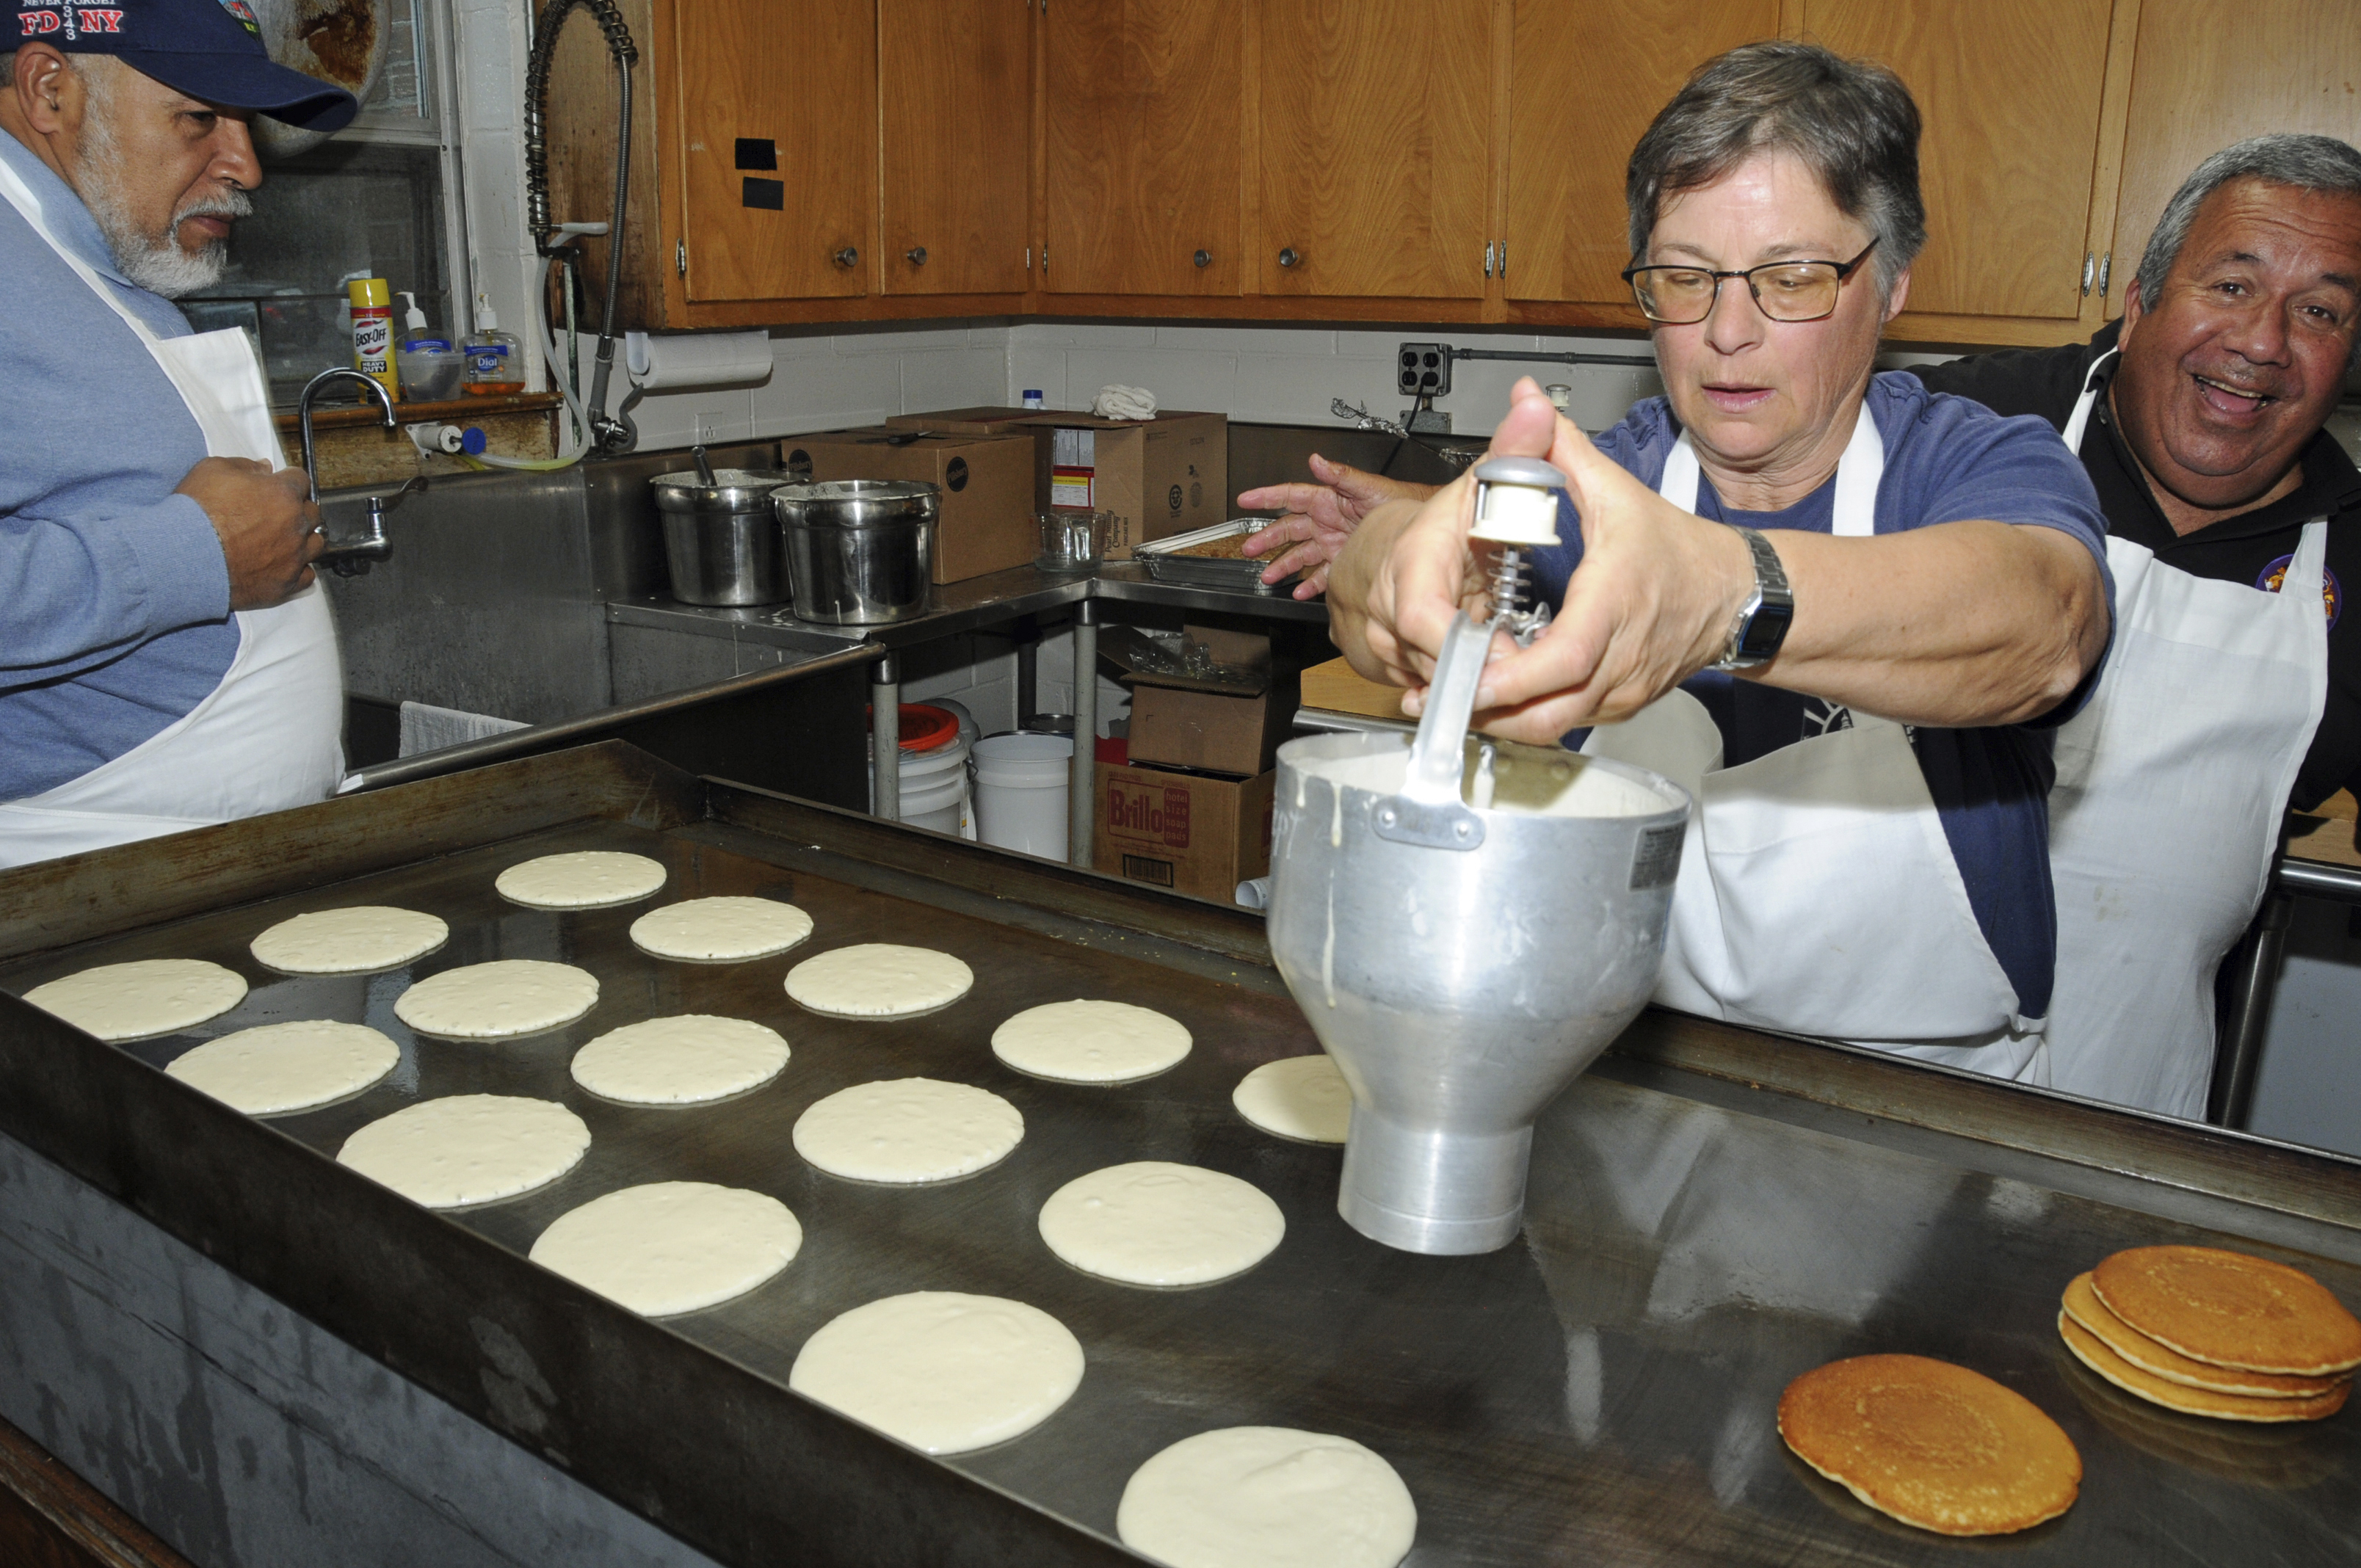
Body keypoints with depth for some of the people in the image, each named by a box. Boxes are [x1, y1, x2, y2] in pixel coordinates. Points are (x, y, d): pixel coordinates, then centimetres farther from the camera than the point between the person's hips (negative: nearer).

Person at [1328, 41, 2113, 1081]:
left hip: (1934, 1105, 1)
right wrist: (1419, 556, -44)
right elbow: (1362, 600, -20)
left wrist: (1725, 593, -50)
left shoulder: (1978, 465, -6)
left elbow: (2045, 622, -31)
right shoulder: (1587, 480, -1)